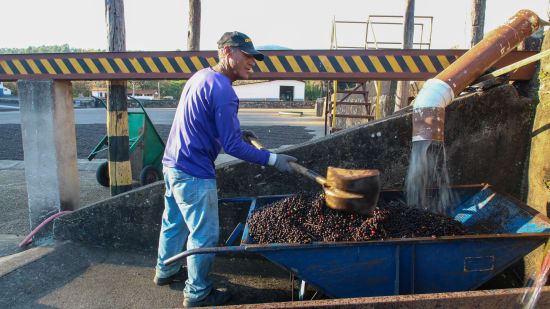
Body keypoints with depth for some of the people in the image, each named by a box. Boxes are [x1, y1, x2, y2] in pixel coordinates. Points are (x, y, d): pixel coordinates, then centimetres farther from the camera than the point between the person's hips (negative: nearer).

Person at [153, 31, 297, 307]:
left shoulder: (200, 76, 9)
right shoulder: (222, 90, -21)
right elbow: (232, 147, -22)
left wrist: (236, 132, 20)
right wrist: (272, 159, -16)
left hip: (172, 163, 10)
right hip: (194, 174, -10)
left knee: (174, 221, 25)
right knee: (204, 234, 4)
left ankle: (165, 271, 45)